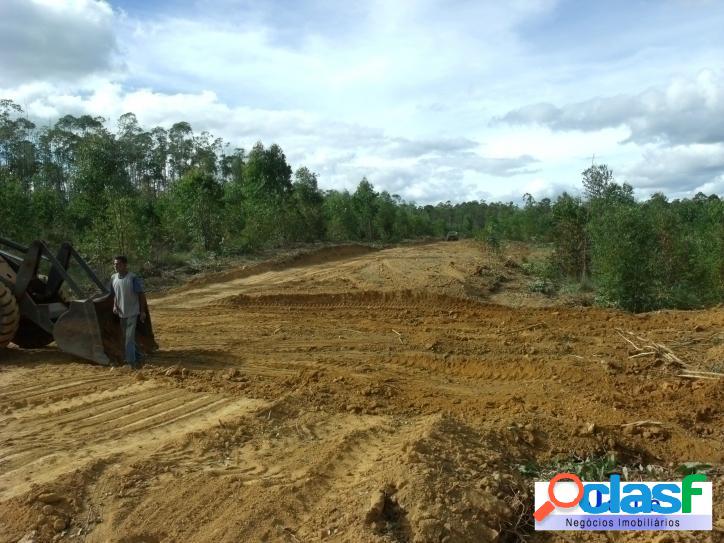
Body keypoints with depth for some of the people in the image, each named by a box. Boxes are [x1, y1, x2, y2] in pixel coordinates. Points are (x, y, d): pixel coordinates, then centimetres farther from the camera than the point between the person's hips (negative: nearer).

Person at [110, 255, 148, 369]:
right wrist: (115, 305, -2)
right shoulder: (113, 278, 2)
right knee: (126, 337, 15)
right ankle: (136, 358, 30)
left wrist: (143, 311, -11)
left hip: (132, 312, -7)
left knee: (129, 337, -12)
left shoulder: (133, 278, -16)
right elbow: (115, 294, 15)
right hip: (121, 312, 7)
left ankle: (131, 361, -7)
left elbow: (141, 295, -10)